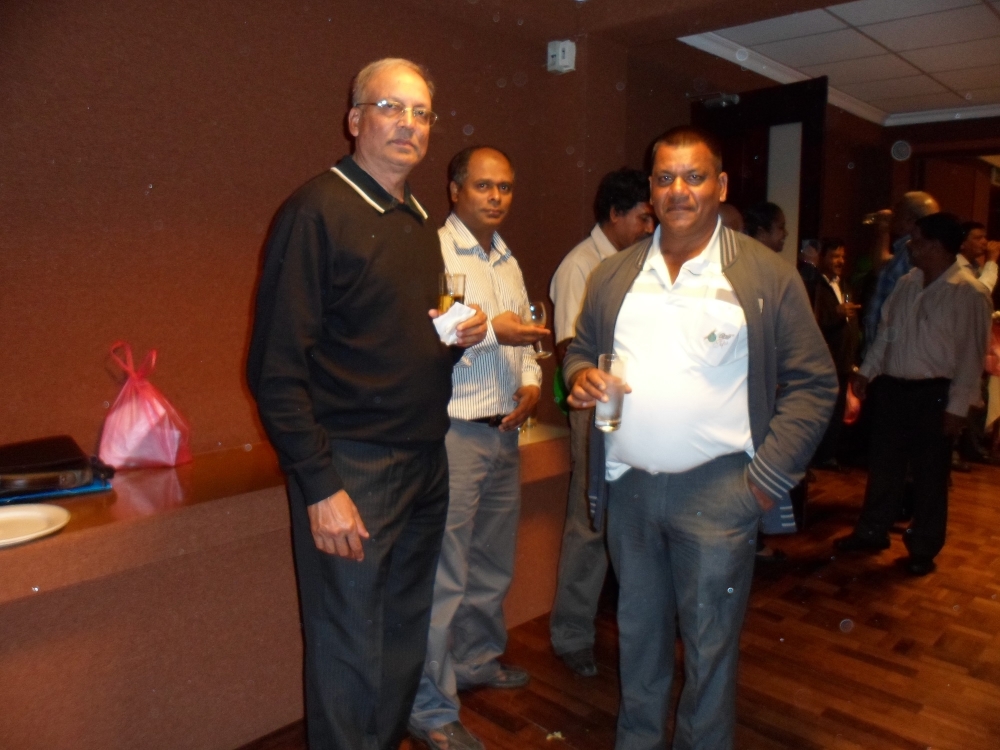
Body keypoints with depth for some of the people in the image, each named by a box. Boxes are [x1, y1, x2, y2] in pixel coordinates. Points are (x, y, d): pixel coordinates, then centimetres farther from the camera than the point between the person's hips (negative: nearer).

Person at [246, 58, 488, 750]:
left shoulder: (421, 221, 14)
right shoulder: (317, 210, -10)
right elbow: (278, 367, -15)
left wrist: (462, 336, 2)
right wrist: (319, 486, -18)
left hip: (426, 460, 8)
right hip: (351, 468, -7)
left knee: (406, 634, 18)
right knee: (350, 651, 5)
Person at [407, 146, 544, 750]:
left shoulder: (508, 262, 17)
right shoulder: (433, 249, -9)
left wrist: (531, 382, 3)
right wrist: (489, 330, -20)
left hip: (505, 430, 8)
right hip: (454, 433, -8)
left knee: (494, 564, 19)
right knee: (444, 577, -2)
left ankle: (478, 660, 39)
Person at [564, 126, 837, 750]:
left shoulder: (769, 276, -3)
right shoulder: (613, 276, 9)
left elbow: (813, 383, -3)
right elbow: (582, 350, 18)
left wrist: (768, 477, -10)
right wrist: (580, 376, -6)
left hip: (716, 490, -3)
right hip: (627, 485, 4)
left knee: (710, 641, 7)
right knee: (639, 629, 19)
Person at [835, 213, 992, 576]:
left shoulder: (969, 293, -13)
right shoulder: (907, 283, 7)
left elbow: (972, 354, -13)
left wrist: (957, 406, -14)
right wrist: (867, 370, 11)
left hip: (934, 393, -6)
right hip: (892, 386, 6)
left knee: (929, 474, 8)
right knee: (883, 464, 15)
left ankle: (923, 549, 24)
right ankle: (872, 532, 30)